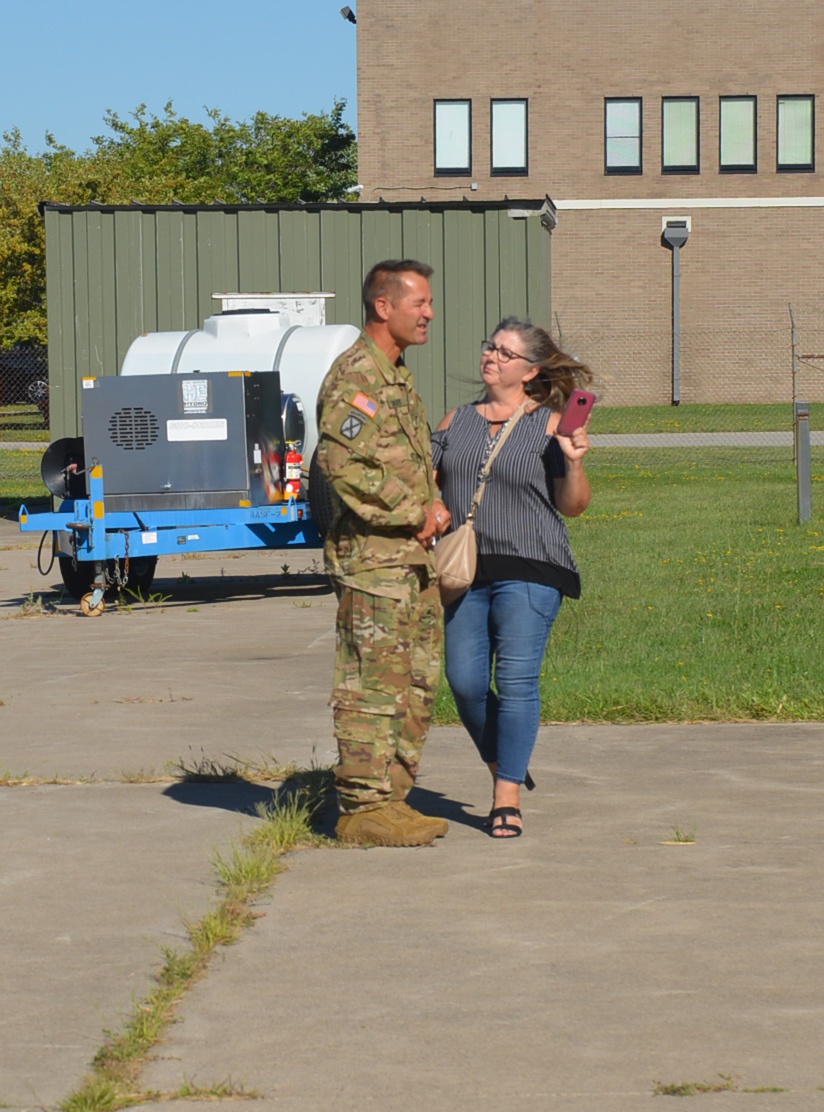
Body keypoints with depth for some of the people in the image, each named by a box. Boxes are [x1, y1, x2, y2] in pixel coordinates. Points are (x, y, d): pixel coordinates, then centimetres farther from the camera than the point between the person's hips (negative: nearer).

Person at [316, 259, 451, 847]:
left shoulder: (397, 375, 19)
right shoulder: (355, 376, -13)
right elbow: (343, 463, -22)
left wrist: (433, 502, 10)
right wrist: (414, 512, -17)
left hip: (413, 554, 10)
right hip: (373, 555, -10)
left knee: (417, 681, 12)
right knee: (374, 683, -7)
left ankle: (392, 799, 19)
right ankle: (362, 807, -2)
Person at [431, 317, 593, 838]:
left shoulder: (549, 424, 2)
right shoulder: (457, 421, 15)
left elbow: (573, 506, 0)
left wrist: (573, 462, -17)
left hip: (528, 572, -4)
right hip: (466, 571, 4)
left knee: (516, 680, -9)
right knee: (465, 683, 1)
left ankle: (509, 798, -4)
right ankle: (506, 768, 25)